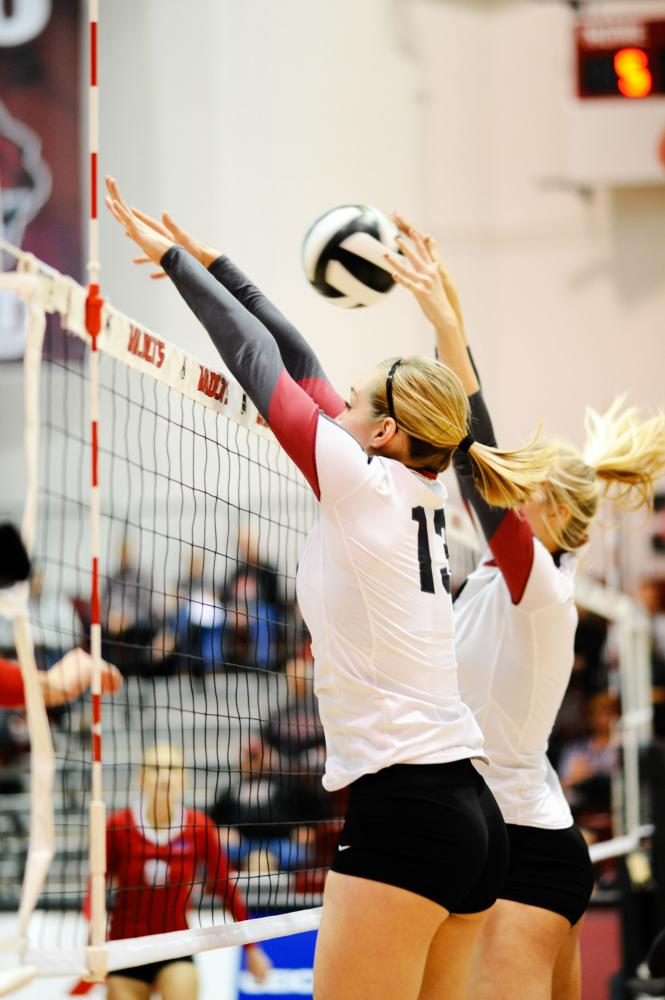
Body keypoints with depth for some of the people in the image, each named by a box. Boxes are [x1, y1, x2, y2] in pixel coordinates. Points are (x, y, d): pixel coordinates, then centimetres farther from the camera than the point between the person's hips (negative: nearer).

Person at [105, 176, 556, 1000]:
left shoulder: (364, 480, -7)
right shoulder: (419, 492, 14)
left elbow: (256, 357, 3)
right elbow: (298, 359, 20)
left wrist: (172, 256, 14)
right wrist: (206, 261, 27)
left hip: (403, 812, -9)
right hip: (468, 809, 9)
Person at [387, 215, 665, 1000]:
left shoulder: (539, 579, -13)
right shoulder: (510, 574, 10)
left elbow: (479, 458, -24)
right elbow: (477, 455, 8)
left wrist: (444, 319, -28)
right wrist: (446, 315, 4)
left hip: (525, 851, -10)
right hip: (529, 841, 10)